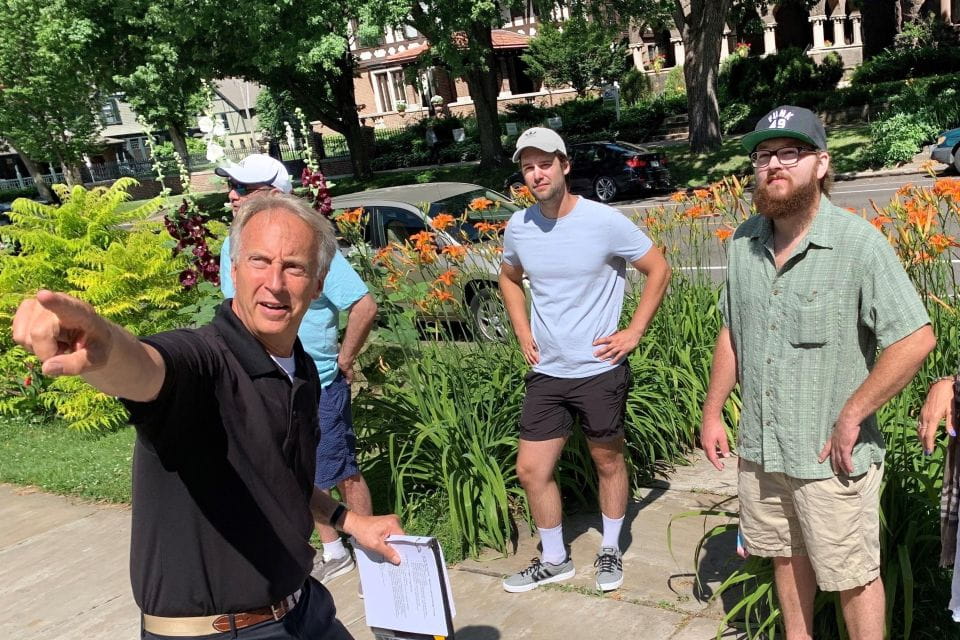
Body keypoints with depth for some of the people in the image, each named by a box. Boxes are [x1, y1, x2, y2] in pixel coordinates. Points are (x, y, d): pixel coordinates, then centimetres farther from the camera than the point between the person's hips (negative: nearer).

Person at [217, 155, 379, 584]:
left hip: (318, 386, -6)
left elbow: (364, 306, -20)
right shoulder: (232, 247, 2)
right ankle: (333, 553, 36)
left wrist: (344, 361, -12)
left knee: (342, 473, 7)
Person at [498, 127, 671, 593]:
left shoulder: (604, 222, -14)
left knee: (608, 462, 13)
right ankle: (554, 559, 27)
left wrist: (634, 333, -9)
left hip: (600, 370, -4)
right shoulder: (518, 227, -1)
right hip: (546, 372, 4)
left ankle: (610, 550, 36)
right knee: (531, 469, 6)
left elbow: (659, 271, -5)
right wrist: (523, 334, 8)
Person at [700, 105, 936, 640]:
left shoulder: (859, 243, -17)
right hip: (760, 448, 6)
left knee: (852, 576, 11)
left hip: (831, 456, -5)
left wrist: (851, 417, -18)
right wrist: (713, 412, 10)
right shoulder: (744, 242, 2)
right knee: (786, 555, 22)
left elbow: (916, 339, -20)